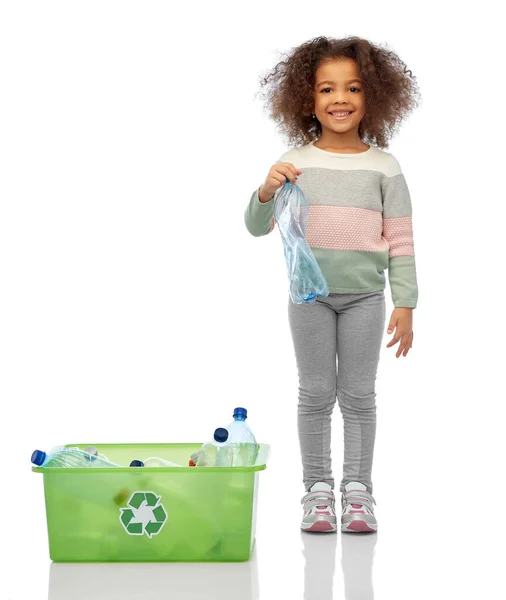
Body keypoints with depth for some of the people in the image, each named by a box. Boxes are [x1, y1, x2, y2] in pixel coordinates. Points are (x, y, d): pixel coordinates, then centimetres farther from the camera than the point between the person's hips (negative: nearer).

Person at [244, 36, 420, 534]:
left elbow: (400, 241, 1)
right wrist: (267, 192, -20)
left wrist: (405, 304, -3)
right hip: (310, 294, 0)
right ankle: (317, 488, 14)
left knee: (358, 395, 6)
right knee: (316, 394, 6)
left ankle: (356, 488, 15)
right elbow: (256, 227, 0)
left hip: (365, 296, 0)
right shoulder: (296, 164, -1)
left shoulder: (384, 166, -1)